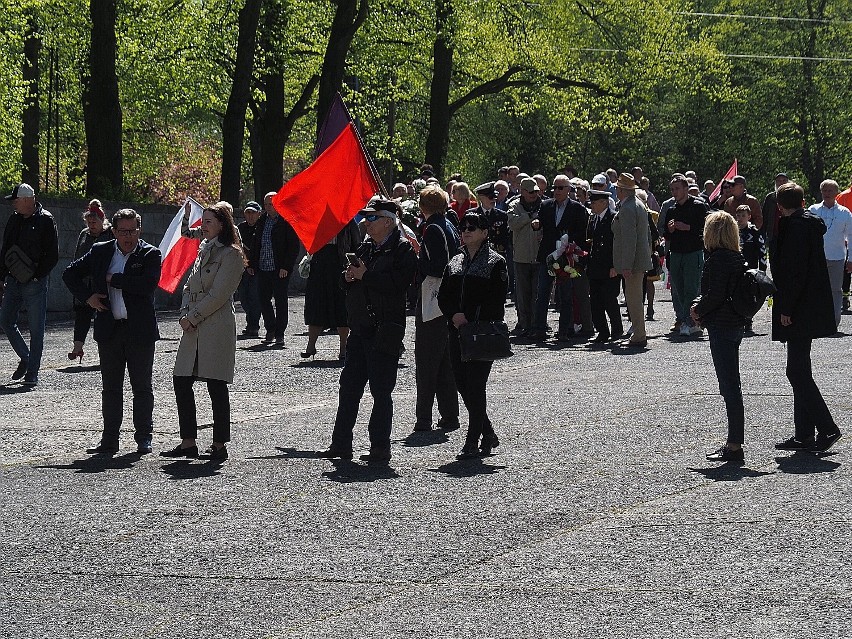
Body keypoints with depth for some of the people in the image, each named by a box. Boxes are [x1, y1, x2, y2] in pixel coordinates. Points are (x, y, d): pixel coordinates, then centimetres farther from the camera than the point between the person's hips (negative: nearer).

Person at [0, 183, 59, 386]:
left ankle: (32, 372, 4)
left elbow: (53, 255, -9)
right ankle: (25, 358, 24)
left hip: (35, 284, -7)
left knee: (36, 329, -1)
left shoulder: (45, 221, -8)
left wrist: (36, 276, -14)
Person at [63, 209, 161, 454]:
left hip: (139, 330, -3)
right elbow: (70, 274, 15)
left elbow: (148, 284, -20)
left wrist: (113, 279, -14)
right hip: (109, 330, 3)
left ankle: (143, 438, 12)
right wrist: (87, 296, 1)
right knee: (110, 387, 8)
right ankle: (109, 440, 12)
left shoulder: (150, 255, -4)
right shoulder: (100, 252, 7)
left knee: (142, 387, 4)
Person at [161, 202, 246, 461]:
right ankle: (188, 442, 11)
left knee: (216, 386, -4)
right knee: (181, 381, 5)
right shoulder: (204, 250, 17)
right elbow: (190, 286, 18)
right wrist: (184, 314, 2)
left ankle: (219, 445, 3)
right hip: (193, 326, 8)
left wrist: (193, 317, -11)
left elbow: (218, 294, -14)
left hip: (216, 327, -8)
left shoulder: (231, 255, -8)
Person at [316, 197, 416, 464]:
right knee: (349, 385, 9)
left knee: (381, 390, -2)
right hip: (360, 327, 8)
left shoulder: (402, 249, -8)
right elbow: (350, 279, 22)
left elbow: (398, 283, -22)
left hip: (385, 330, -8)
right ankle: (341, 444, 15)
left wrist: (365, 275, -18)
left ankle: (380, 447, 4)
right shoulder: (365, 248, 16)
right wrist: (348, 277, -1)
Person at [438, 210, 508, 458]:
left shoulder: (495, 262, -3)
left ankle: (472, 442, -4)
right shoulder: (455, 263, 16)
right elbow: (443, 296, 12)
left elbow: (497, 300, -10)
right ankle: (488, 434, 20)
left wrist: (469, 318, -16)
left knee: (475, 385, -8)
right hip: (457, 332, 6)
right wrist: (454, 315, -8)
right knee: (463, 384, 7)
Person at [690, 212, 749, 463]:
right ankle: (734, 442, 19)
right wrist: (699, 304, 6)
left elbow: (715, 294, -21)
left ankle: (734, 445, -5)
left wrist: (698, 310, -4)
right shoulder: (737, 258, 11)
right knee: (731, 385, 14)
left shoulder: (717, 258, -16)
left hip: (721, 327, -9)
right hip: (735, 324, 9)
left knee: (729, 386, -7)